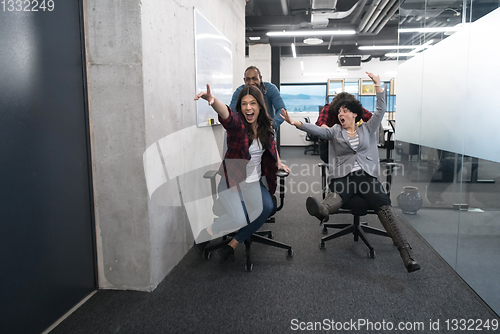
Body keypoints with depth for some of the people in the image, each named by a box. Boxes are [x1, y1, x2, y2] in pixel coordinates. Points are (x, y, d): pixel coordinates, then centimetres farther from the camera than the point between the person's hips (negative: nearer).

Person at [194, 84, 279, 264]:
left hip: (254, 182, 5)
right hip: (232, 181, -5)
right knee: (239, 218, -25)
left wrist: (278, 163, 21)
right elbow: (226, 114, -39)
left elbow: (271, 144, 26)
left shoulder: (266, 126, 3)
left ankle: (231, 245, -6)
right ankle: (207, 232, 9)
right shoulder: (237, 123, -13)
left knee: (266, 207, -24)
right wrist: (213, 100, -59)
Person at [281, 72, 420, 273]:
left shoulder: (367, 129, 24)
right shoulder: (335, 131, 20)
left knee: (384, 207, -25)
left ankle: (406, 252, -33)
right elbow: (316, 130, 3)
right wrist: (295, 123, -13)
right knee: (337, 196, -36)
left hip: (367, 176, 1)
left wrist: (378, 85, 9)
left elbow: (381, 111, 15)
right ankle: (322, 210, -72)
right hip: (343, 176, 0)